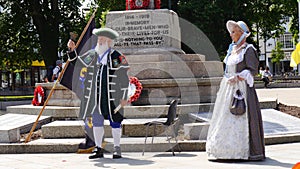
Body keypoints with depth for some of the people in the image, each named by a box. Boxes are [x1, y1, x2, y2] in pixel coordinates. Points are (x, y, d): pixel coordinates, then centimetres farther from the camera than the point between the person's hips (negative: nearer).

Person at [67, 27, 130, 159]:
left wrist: (124, 97, -7)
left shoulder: (117, 57, -4)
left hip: (111, 96, -4)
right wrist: (72, 50, 2)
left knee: (115, 121, 4)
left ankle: (117, 148, 15)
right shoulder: (92, 55, 10)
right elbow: (76, 62, 20)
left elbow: (124, 78, -4)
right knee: (96, 121, 7)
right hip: (95, 96, 4)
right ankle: (98, 149, 16)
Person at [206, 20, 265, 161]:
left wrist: (237, 77, -20)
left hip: (241, 88, -8)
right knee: (225, 118, 7)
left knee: (240, 118, -8)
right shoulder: (232, 49, 16)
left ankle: (243, 151, -2)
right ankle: (226, 149, 13)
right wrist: (223, 88, 18)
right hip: (228, 88, 8)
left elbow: (253, 70, -12)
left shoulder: (248, 49, -7)